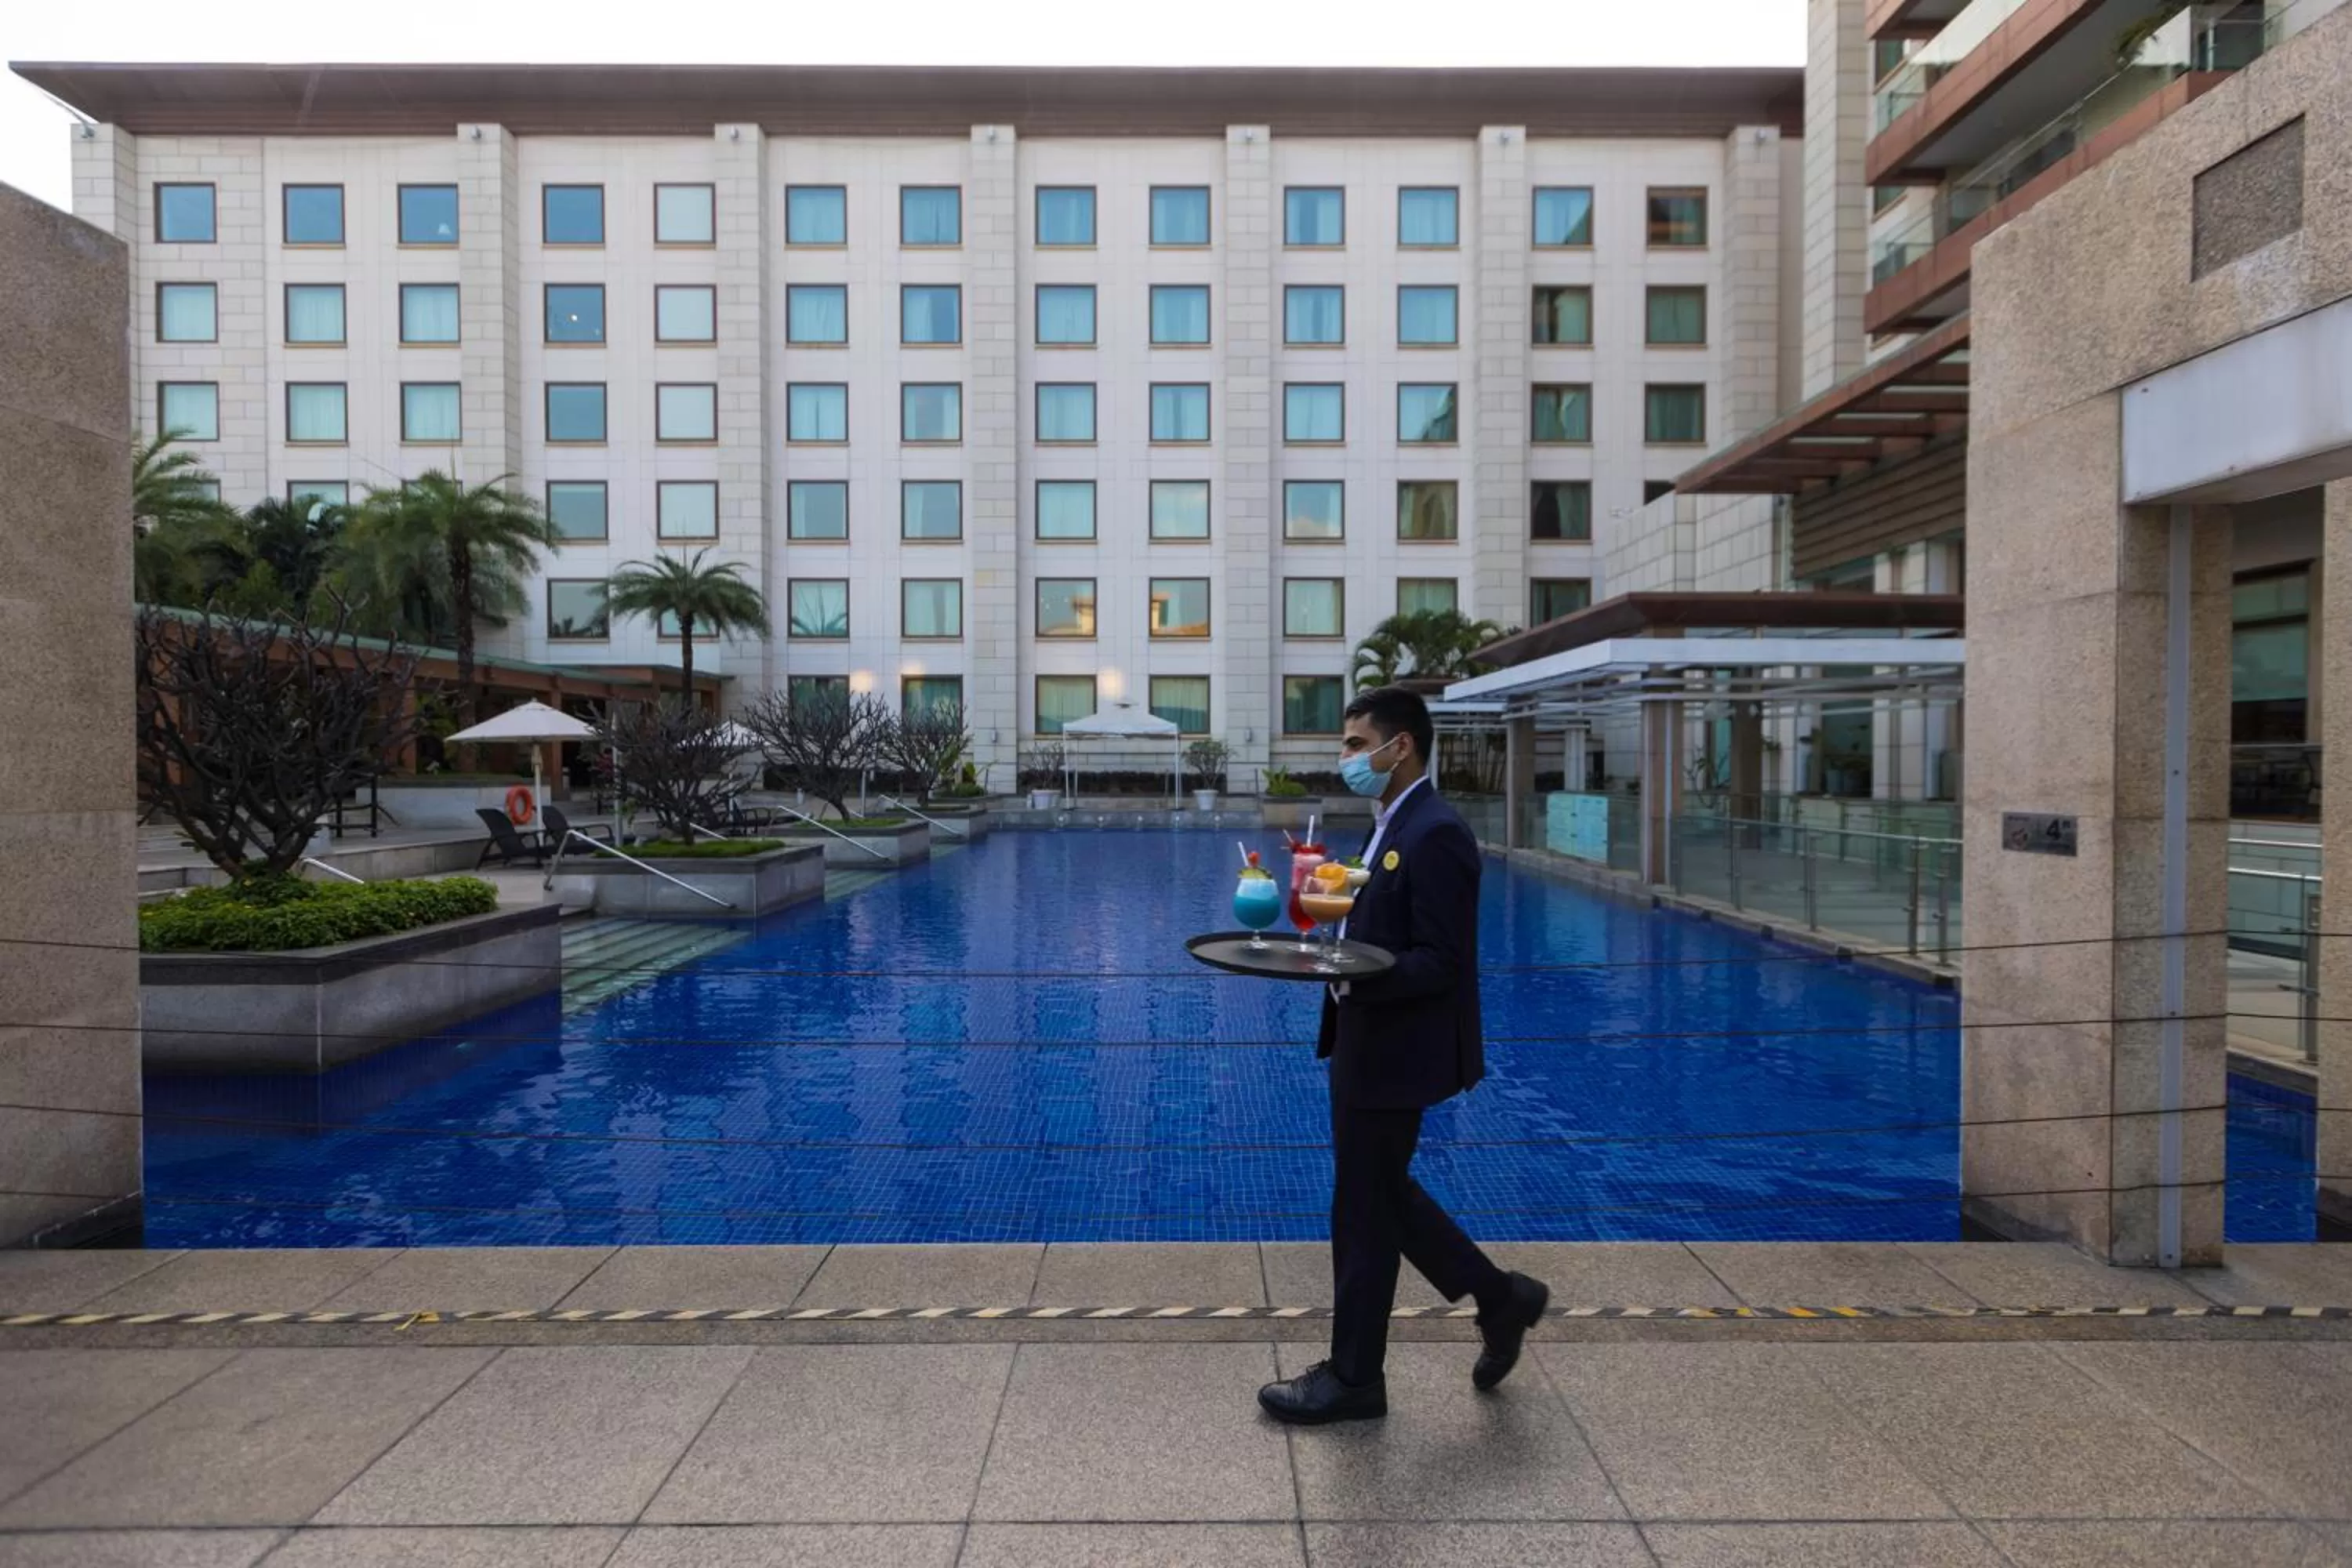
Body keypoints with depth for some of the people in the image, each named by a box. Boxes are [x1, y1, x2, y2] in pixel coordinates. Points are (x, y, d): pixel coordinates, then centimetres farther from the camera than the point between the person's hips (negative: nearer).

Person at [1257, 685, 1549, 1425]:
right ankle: (1500, 1297, 37)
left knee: (1365, 1210, 5)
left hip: (1395, 1053, -10)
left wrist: (1349, 975, -33)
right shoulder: (1393, 825, 10)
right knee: (1384, 1196, 21)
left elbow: (1442, 963, -24)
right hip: (1367, 1044, 10)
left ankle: (1352, 1378, 24)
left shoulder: (1435, 834, -20)